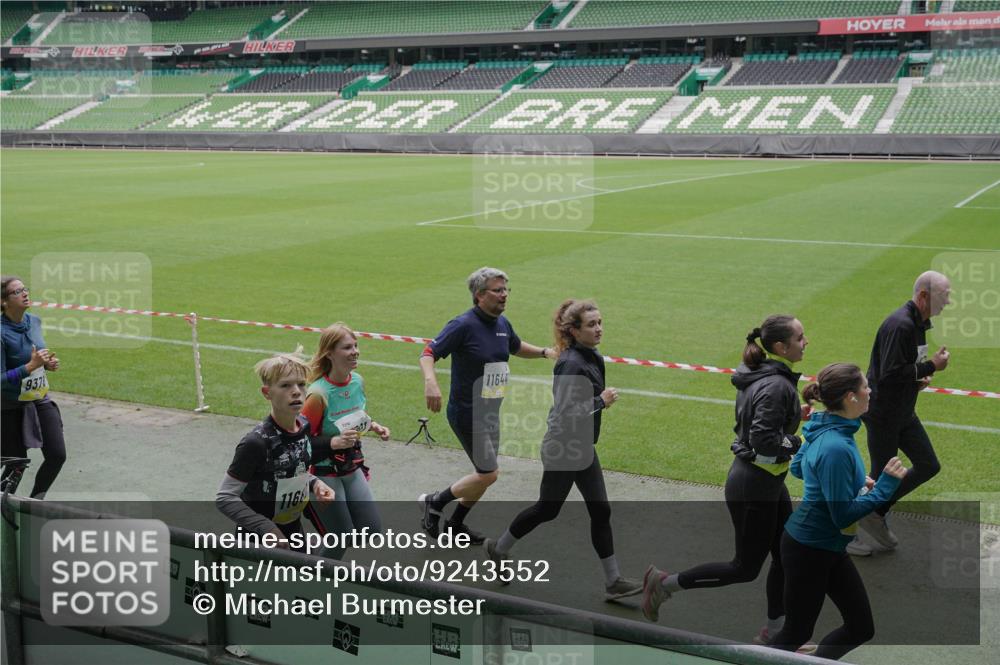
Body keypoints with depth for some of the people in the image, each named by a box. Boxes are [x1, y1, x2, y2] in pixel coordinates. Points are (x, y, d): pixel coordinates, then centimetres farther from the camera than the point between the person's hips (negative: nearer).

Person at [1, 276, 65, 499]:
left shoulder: (34, 321, 0)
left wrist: (48, 363, -2)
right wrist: (31, 366, -27)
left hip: (41, 400, 6)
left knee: (57, 455, 2)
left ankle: (34, 503, 24)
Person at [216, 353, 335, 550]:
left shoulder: (305, 427, -5)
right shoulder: (257, 442, -25)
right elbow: (225, 498, -21)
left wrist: (314, 483, -5)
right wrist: (266, 529, -29)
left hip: (294, 529, 7)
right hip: (259, 540, -6)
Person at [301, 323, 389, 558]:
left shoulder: (357, 381, -2)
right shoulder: (318, 393, -23)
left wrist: (373, 426, -1)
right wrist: (333, 442, -30)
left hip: (352, 469, 7)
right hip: (324, 473, -7)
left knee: (373, 530, 6)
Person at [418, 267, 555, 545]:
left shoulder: (502, 323, 6)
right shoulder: (464, 324, -18)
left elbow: (516, 347, 28)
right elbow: (429, 353, -20)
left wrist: (543, 352, 13)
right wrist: (430, 382, -38)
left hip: (491, 412, 8)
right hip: (467, 413, -8)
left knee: (484, 474, 15)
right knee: (488, 474, -10)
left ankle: (456, 524, 33)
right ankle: (433, 502, 10)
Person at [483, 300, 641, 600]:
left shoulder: (594, 358, 5)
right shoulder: (571, 364, -23)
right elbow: (566, 413, -29)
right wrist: (601, 401, -22)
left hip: (583, 448, 8)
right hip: (562, 449, -8)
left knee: (600, 512, 6)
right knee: (546, 510, 9)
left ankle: (613, 580, 12)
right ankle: (499, 548, 31)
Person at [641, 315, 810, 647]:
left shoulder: (761, 376, 4)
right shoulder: (776, 386, -25)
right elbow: (764, 442, -29)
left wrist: (795, 414, 5)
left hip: (768, 482, 10)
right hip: (754, 486, -10)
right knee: (746, 568, 4)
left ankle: (773, 632, 28)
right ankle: (665, 583, 14)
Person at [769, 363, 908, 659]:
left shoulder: (826, 427, -2)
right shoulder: (836, 447, -30)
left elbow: (798, 467, 15)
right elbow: (844, 515, -25)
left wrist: (854, 480, 10)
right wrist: (886, 485, -22)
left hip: (830, 548, 9)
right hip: (807, 550, -9)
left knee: (861, 628, 14)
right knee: (797, 632, 9)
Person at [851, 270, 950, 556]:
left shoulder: (918, 323, 8)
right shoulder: (900, 325, -24)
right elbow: (889, 374, -29)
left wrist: (919, 376, 1)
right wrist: (930, 366, -21)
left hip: (904, 413, 9)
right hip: (882, 414, -9)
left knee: (928, 466, 8)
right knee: (881, 476, 2)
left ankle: (876, 514, 20)